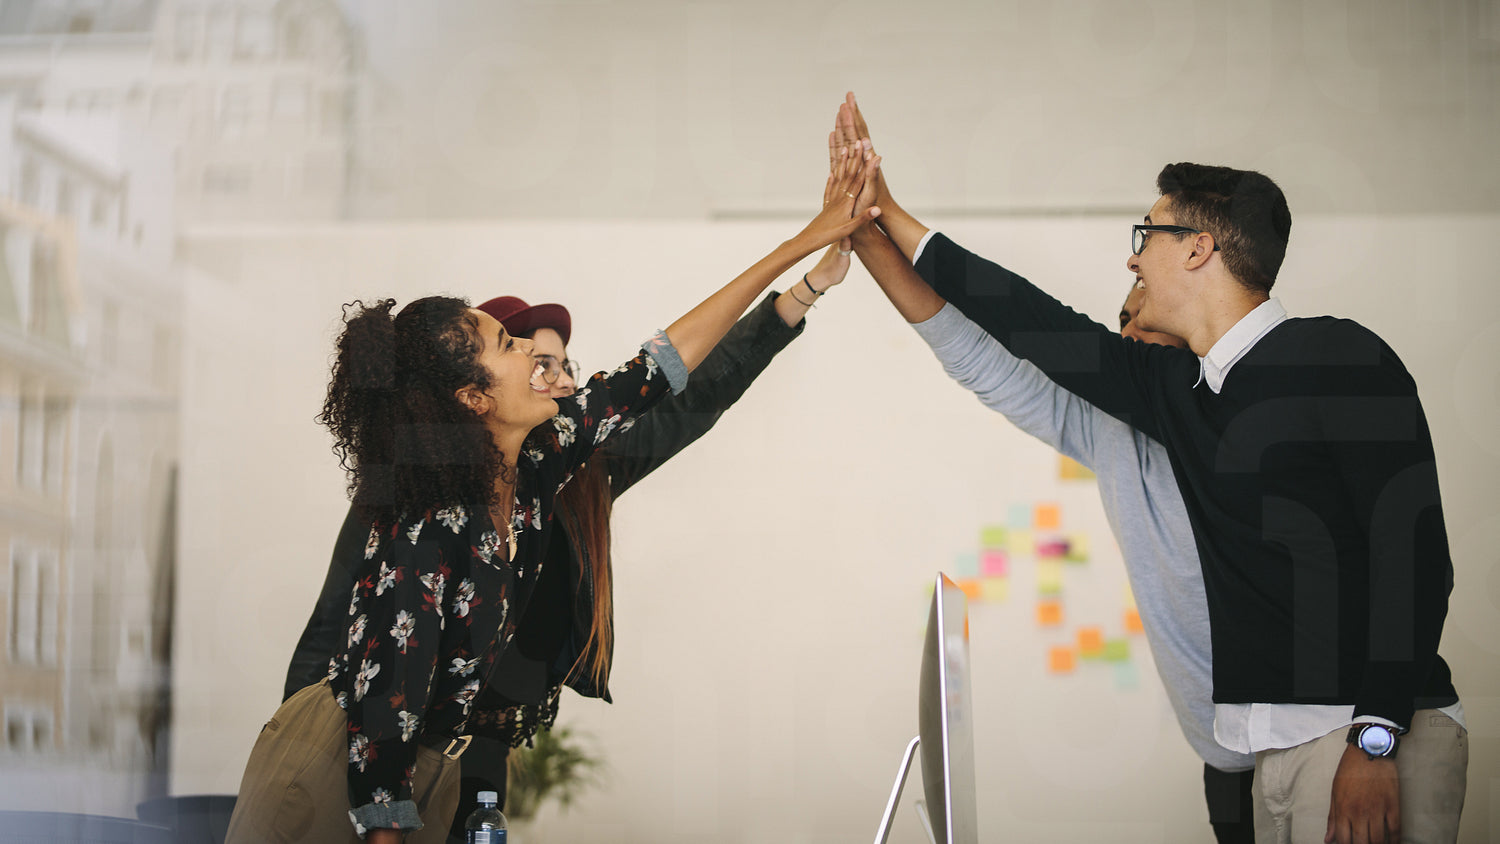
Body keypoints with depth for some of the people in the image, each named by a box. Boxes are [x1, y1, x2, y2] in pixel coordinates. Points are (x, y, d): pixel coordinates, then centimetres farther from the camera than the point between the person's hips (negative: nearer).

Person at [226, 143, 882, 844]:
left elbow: (661, 365, 0)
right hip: (335, 778, -8)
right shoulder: (424, 534, -29)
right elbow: (380, 719, -28)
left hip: (430, 767, 8)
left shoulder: (535, 465, -6)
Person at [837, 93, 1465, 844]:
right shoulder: (1175, 387, 15)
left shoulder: (1339, 360, -6)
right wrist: (886, 217, 21)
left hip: (1377, 731, -7)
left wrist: (1375, 743, -21)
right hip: (1279, 747, 7)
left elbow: (1414, 557, -12)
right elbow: (1035, 325, 18)